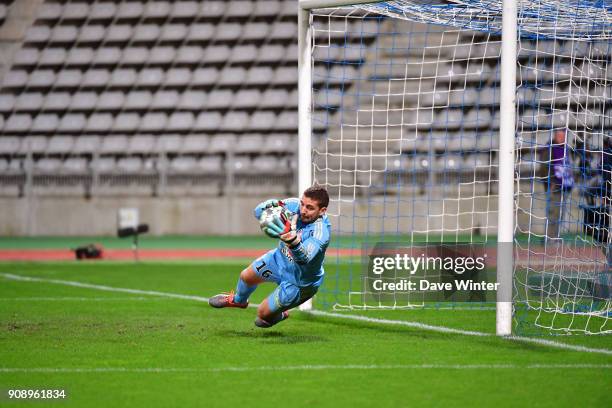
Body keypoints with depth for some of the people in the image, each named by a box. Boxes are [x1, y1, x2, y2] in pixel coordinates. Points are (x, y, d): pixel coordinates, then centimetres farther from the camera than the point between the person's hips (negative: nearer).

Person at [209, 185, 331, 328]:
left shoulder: (321, 233, -42)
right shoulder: (295, 206, -25)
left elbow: (304, 259, -57)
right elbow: (259, 211, -17)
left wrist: (293, 241, -79)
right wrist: (273, 204, -42)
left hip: (297, 282, -6)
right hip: (280, 258, 6)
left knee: (264, 314, 5)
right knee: (246, 276, 26)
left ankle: (278, 316, 42)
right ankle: (238, 300, 62)